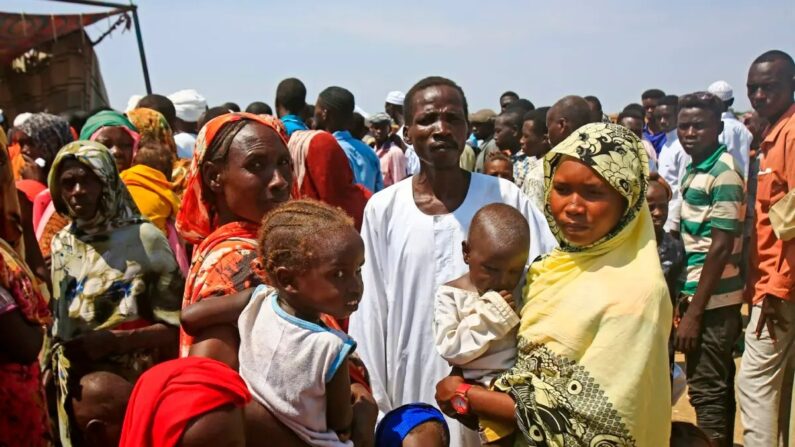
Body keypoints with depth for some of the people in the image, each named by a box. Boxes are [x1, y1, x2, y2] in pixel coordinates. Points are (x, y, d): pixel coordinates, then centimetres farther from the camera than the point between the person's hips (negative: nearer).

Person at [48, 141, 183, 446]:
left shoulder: (144, 238, -11)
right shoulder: (61, 244, 6)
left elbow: (176, 324, -13)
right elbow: (53, 321, 12)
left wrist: (114, 341, -20)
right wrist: (53, 374, 3)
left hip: (133, 380, -5)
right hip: (72, 382, 5)